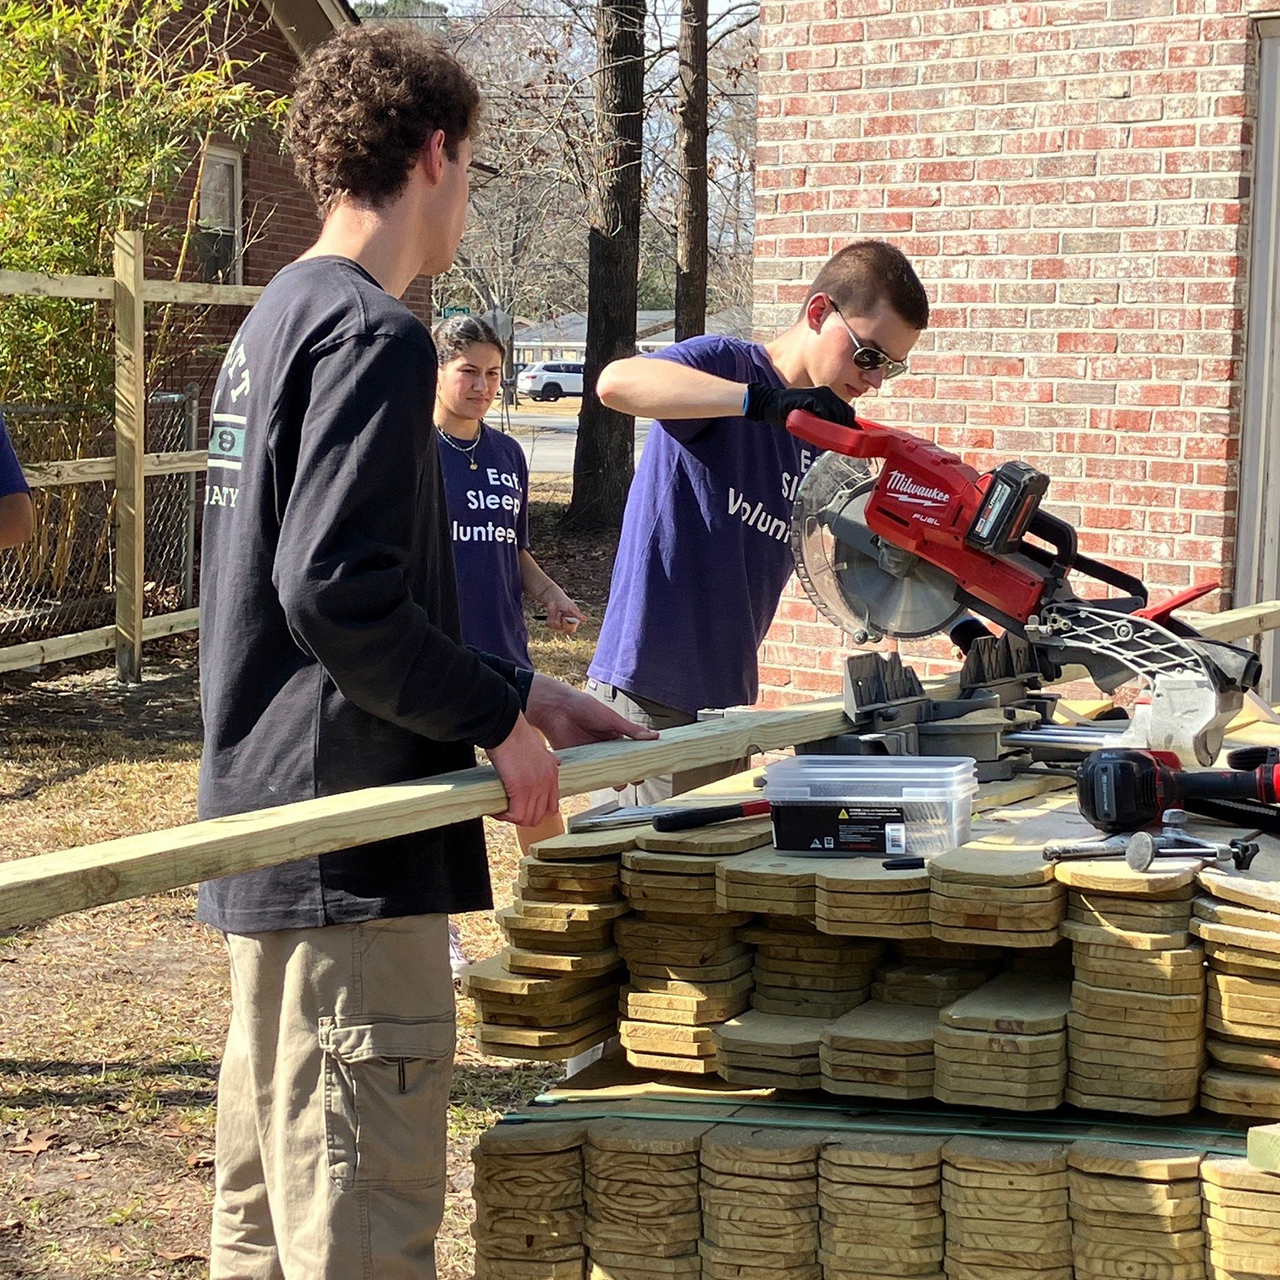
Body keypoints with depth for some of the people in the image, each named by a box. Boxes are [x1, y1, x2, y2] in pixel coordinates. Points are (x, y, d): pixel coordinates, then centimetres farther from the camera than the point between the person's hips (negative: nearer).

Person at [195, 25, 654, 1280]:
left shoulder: (274, 323, 17)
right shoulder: (372, 337, -14)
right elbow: (338, 595, -24)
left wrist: (513, 689, 18)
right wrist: (499, 719, -10)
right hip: (348, 845, -10)